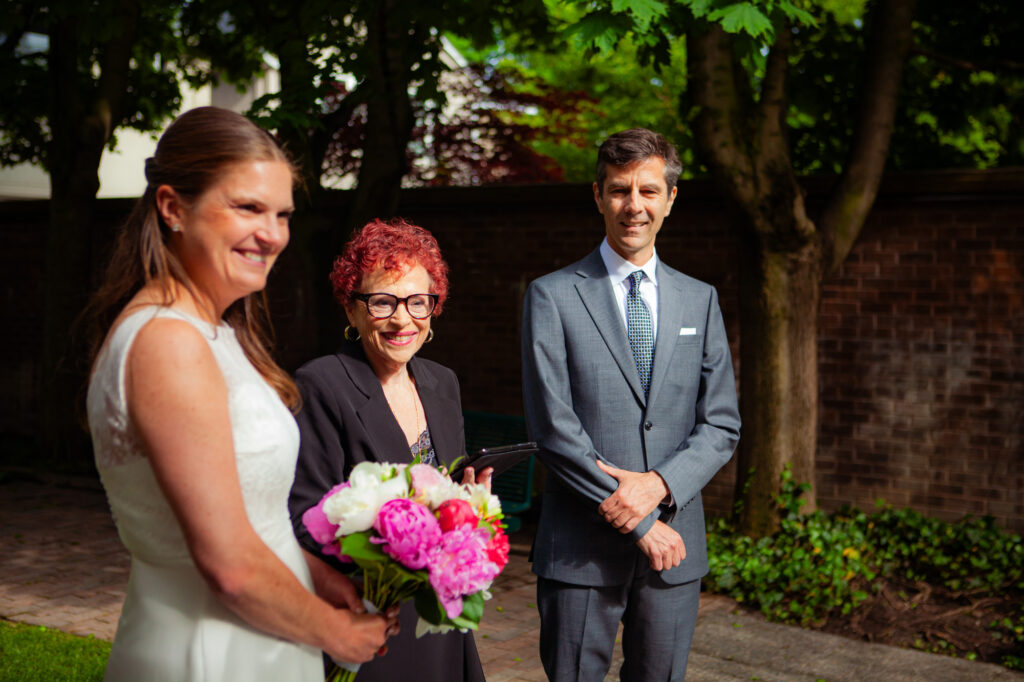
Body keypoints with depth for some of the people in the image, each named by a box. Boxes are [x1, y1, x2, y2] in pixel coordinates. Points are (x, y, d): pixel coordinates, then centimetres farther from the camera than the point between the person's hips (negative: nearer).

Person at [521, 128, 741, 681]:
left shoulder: (700, 300, 10)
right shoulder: (552, 297, -3)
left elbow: (722, 424, 6)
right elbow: (553, 428, -10)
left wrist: (659, 485, -12)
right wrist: (640, 524, -12)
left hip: (675, 544, 4)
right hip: (582, 548, -3)